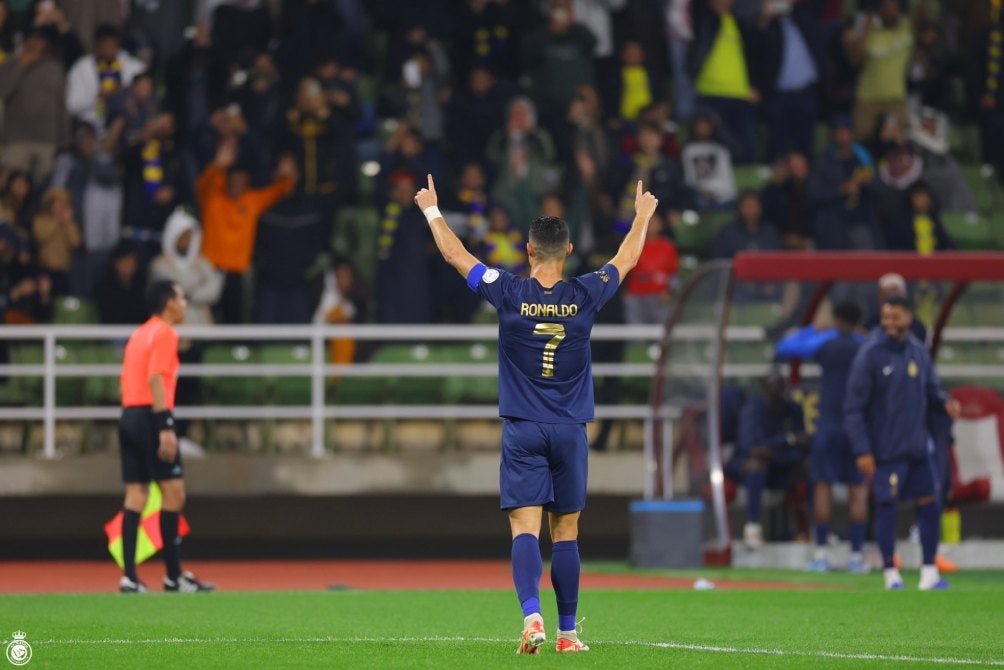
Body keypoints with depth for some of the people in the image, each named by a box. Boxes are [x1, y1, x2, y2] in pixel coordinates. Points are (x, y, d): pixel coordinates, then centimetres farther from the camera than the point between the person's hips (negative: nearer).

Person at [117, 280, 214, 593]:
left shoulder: (140, 333, 19)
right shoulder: (164, 333, -7)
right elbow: (155, 379, -17)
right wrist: (166, 429, -21)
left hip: (129, 416, 9)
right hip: (151, 416, -9)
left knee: (136, 495, 5)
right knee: (173, 491, -5)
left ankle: (129, 577, -1)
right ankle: (174, 576, -4)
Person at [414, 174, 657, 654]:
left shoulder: (509, 294, -6)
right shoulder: (584, 296, -3)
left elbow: (455, 255, 6)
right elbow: (626, 260, 16)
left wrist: (432, 212, 22)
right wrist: (642, 217, 33)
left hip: (522, 431, -1)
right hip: (570, 432, 1)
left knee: (525, 528, -7)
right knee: (565, 532, 8)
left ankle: (532, 615, -27)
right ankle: (567, 632, 11)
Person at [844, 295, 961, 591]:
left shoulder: (918, 352, 8)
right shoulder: (870, 355, -7)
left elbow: (931, 388, 18)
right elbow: (854, 408, -8)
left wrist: (946, 401, -7)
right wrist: (862, 451, -14)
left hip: (918, 445, 5)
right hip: (885, 450, -5)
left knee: (929, 505, 3)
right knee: (886, 507, -3)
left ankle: (929, 572, 9)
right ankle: (890, 573, 6)